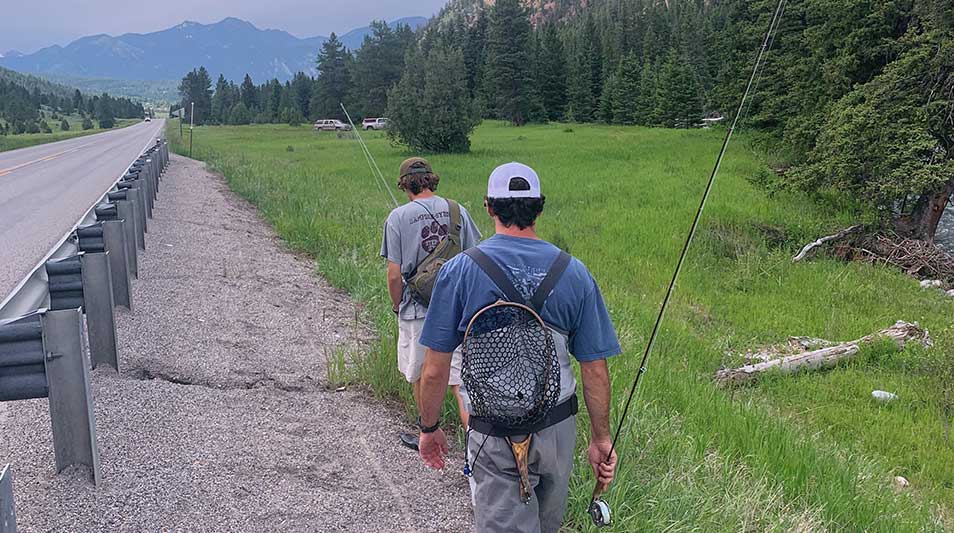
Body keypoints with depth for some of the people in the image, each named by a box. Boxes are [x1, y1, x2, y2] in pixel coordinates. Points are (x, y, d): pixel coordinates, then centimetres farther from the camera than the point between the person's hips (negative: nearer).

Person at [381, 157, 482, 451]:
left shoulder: (398, 217, -8)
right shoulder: (457, 211, -1)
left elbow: (394, 274, -9)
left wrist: (397, 306, 8)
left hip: (416, 310, -2)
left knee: (420, 377, 17)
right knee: (459, 378, 4)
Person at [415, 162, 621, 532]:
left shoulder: (459, 271, -12)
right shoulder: (574, 273, -6)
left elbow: (436, 370, -9)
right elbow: (595, 370, -4)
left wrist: (429, 428, 7)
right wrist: (601, 439, 8)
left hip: (495, 437, -3)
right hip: (559, 431, 3)